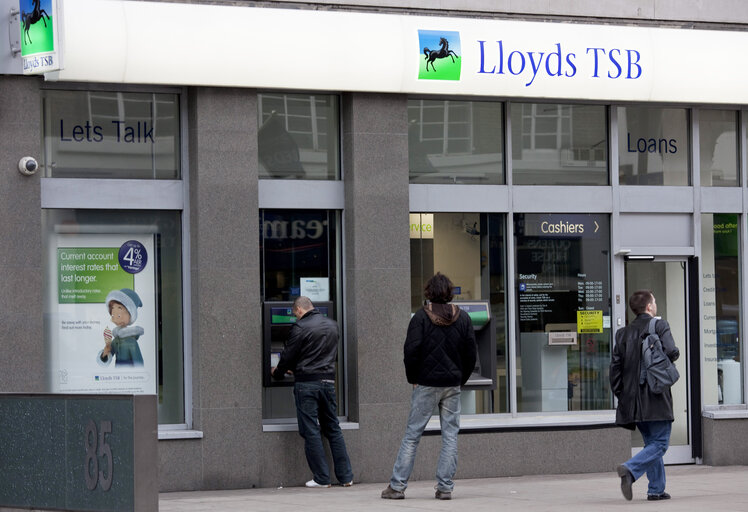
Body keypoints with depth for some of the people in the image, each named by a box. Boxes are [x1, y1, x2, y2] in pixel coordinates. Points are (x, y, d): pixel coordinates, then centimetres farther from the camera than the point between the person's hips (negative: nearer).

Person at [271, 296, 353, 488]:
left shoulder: (300, 328, -11)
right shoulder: (332, 325, 11)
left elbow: (288, 356, -6)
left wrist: (277, 372, 16)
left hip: (307, 383, -6)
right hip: (328, 380, 6)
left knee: (311, 431, 0)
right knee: (333, 429, 12)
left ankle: (322, 478, -2)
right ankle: (346, 476, 10)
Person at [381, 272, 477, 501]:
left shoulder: (421, 316, -6)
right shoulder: (462, 318, 4)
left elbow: (411, 350, -11)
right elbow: (471, 352, 5)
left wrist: (413, 378, 2)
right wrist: (461, 379, 13)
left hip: (426, 383, -2)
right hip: (453, 384, 2)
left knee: (412, 435, 1)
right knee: (450, 435, 6)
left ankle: (397, 486, 1)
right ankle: (445, 487, 3)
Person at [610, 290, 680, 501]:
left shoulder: (624, 333, 9)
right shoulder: (660, 326, -6)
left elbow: (615, 365, 5)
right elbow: (670, 352, -19)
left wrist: (619, 394, 10)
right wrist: (676, 353, 5)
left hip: (633, 398, 6)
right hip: (656, 397, -6)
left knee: (652, 442, 15)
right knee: (660, 443, -4)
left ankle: (656, 489, 12)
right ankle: (630, 469, -25)